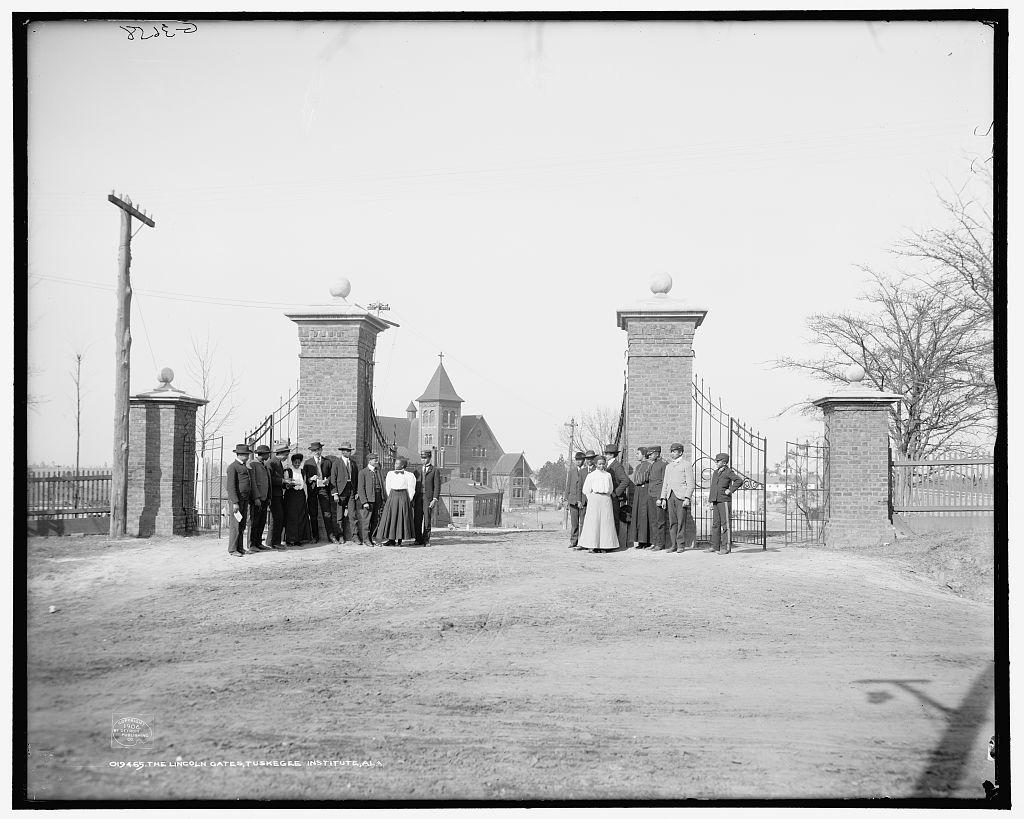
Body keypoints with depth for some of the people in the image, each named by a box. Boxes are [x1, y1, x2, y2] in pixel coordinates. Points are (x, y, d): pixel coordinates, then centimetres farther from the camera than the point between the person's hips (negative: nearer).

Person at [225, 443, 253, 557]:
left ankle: (240, 548, 13)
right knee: (235, 525, -7)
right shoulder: (232, 467, -10)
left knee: (242, 525, 9)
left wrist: (250, 500, 18)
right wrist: (235, 502, -22)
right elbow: (231, 486, -16)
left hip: (245, 499, 9)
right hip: (235, 498, -9)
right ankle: (232, 549, -4)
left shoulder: (244, 467, 19)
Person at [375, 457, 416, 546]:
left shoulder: (409, 475, 0)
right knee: (390, 517, -2)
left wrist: (407, 501, -1)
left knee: (402, 518, -3)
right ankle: (391, 539, 2)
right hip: (392, 496, 3)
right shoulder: (390, 474, 11)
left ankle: (400, 540, 3)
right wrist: (390, 498, 8)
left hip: (403, 497, -3)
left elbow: (411, 490, 1)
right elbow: (387, 488, 13)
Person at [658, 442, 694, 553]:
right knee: (672, 522, 3)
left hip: (681, 496, -5)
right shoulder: (668, 466, 19)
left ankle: (681, 545, -1)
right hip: (670, 496, 5)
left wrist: (687, 498, -14)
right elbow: (665, 484, 19)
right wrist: (663, 498, 10)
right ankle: (673, 545, 6)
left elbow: (690, 483, -5)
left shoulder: (686, 464, 0)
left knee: (681, 521, -5)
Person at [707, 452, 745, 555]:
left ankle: (727, 547, -2)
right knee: (715, 524, 8)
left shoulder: (729, 472, -6)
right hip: (715, 501, 8)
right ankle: (715, 546, 12)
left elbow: (739, 481, -16)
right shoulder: (715, 472, 17)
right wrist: (710, 499, 18)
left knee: (726, 524, -4)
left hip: (724, 501, -8)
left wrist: (730, 490, -15)